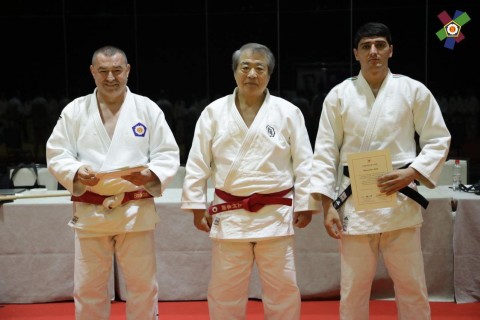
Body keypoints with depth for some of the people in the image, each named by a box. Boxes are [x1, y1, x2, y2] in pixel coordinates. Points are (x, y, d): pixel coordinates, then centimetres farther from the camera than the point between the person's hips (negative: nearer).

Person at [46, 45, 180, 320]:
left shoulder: (147, 108, 1)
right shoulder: (75, 110, 3)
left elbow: (168, 154, 0)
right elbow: (57, 155, 2)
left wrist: (150, 174, -20)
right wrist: (77, 173, -18)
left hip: (136, 211, 0)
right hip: (90, 212, 1)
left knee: (143, 287, 10)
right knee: (88, 288, 12)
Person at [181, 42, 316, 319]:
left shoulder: (288, 112, 0)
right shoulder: (214, 112, 2)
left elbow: (304, 163, 1)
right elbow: (197, 164, 3)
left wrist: (304, 205, -1)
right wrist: (198, 206, 1)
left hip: (276, 215, -1)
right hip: (229, 215, 1)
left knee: (283, 289, 8)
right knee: (225, 291, 11)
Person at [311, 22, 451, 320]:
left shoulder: (413, 91, 1)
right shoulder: (339, 95, 2)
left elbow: (438, 140, 4)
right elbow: (326, 152, 2)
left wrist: (410, 174, -13)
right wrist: (328, 205, -4)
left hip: (400, 200, 0)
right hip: (355, 203, 1)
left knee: (412, 287, 10)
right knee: (353, 289, 10)